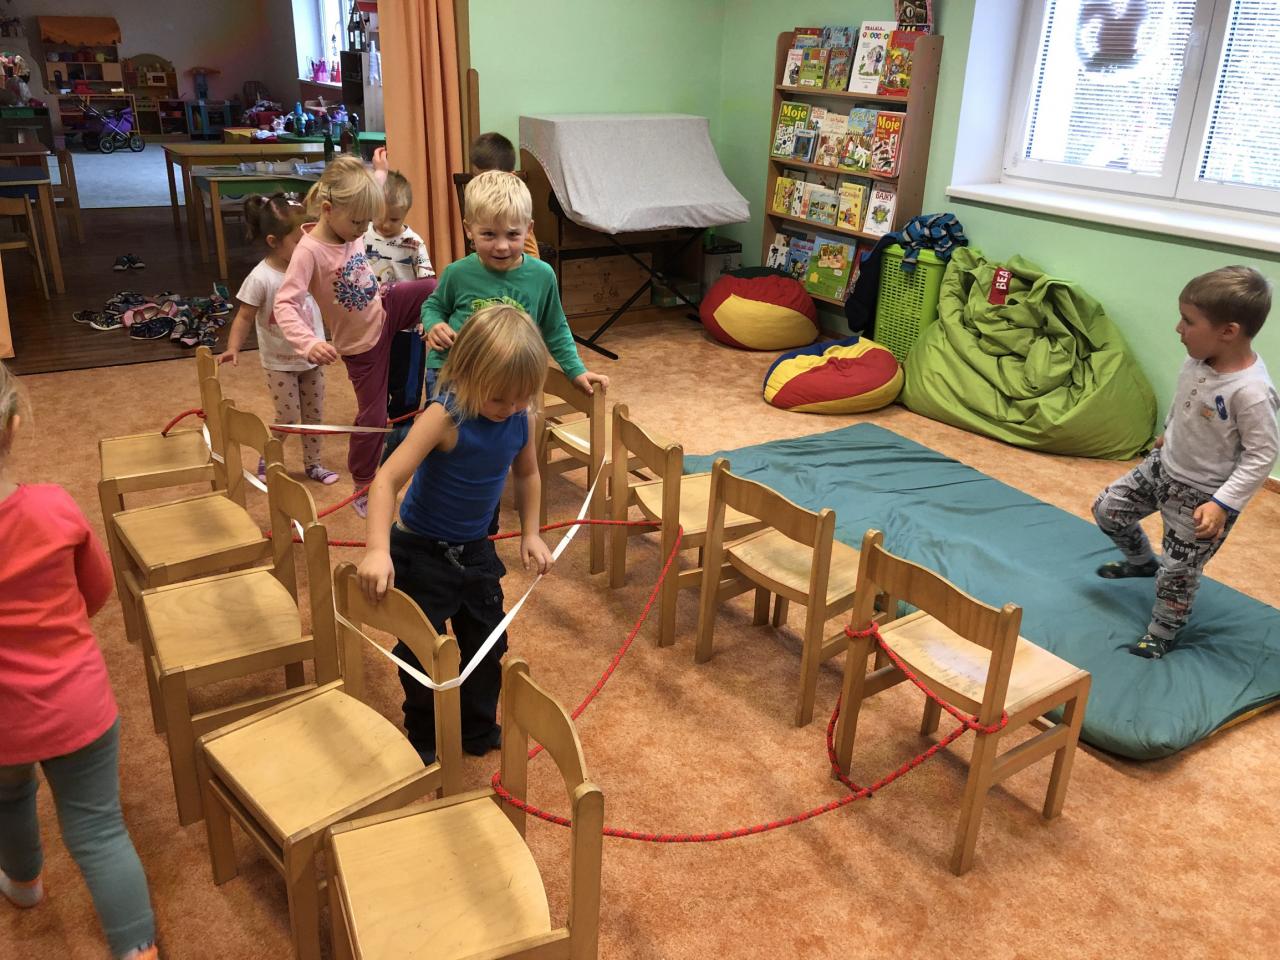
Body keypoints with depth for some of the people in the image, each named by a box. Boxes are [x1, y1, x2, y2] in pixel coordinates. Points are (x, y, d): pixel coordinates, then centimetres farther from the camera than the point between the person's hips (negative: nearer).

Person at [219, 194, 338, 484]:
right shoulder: (261, 278, -21)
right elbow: (244, 317, -15)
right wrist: (233, 348, -26)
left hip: (311, 357, 5)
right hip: (281, 363, -5)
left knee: (314, 415, 13)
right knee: (288, 418, 0)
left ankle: (313, 463, 30)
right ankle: (266, 462, 24)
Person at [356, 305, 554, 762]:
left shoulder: (523, 421, -11)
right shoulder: (445, 417, -29)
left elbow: (527, 474, 10)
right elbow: (387, 480, -33)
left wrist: (530, 533, 5)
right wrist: (378, 551, -43)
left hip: (475, 550, 6)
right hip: (421, 552, -6)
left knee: (488, 644, 18)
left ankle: (480, 731, 40)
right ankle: (423, 742, 33)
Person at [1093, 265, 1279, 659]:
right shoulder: (1198, 359, -12)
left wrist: (1223, 504, -27)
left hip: (1201, 494, -7)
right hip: (1163, 466, 7)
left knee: (1178, 571, 8)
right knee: (1107, 509, 18)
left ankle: (1161, 634, 32)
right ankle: (1141, 561, 45)